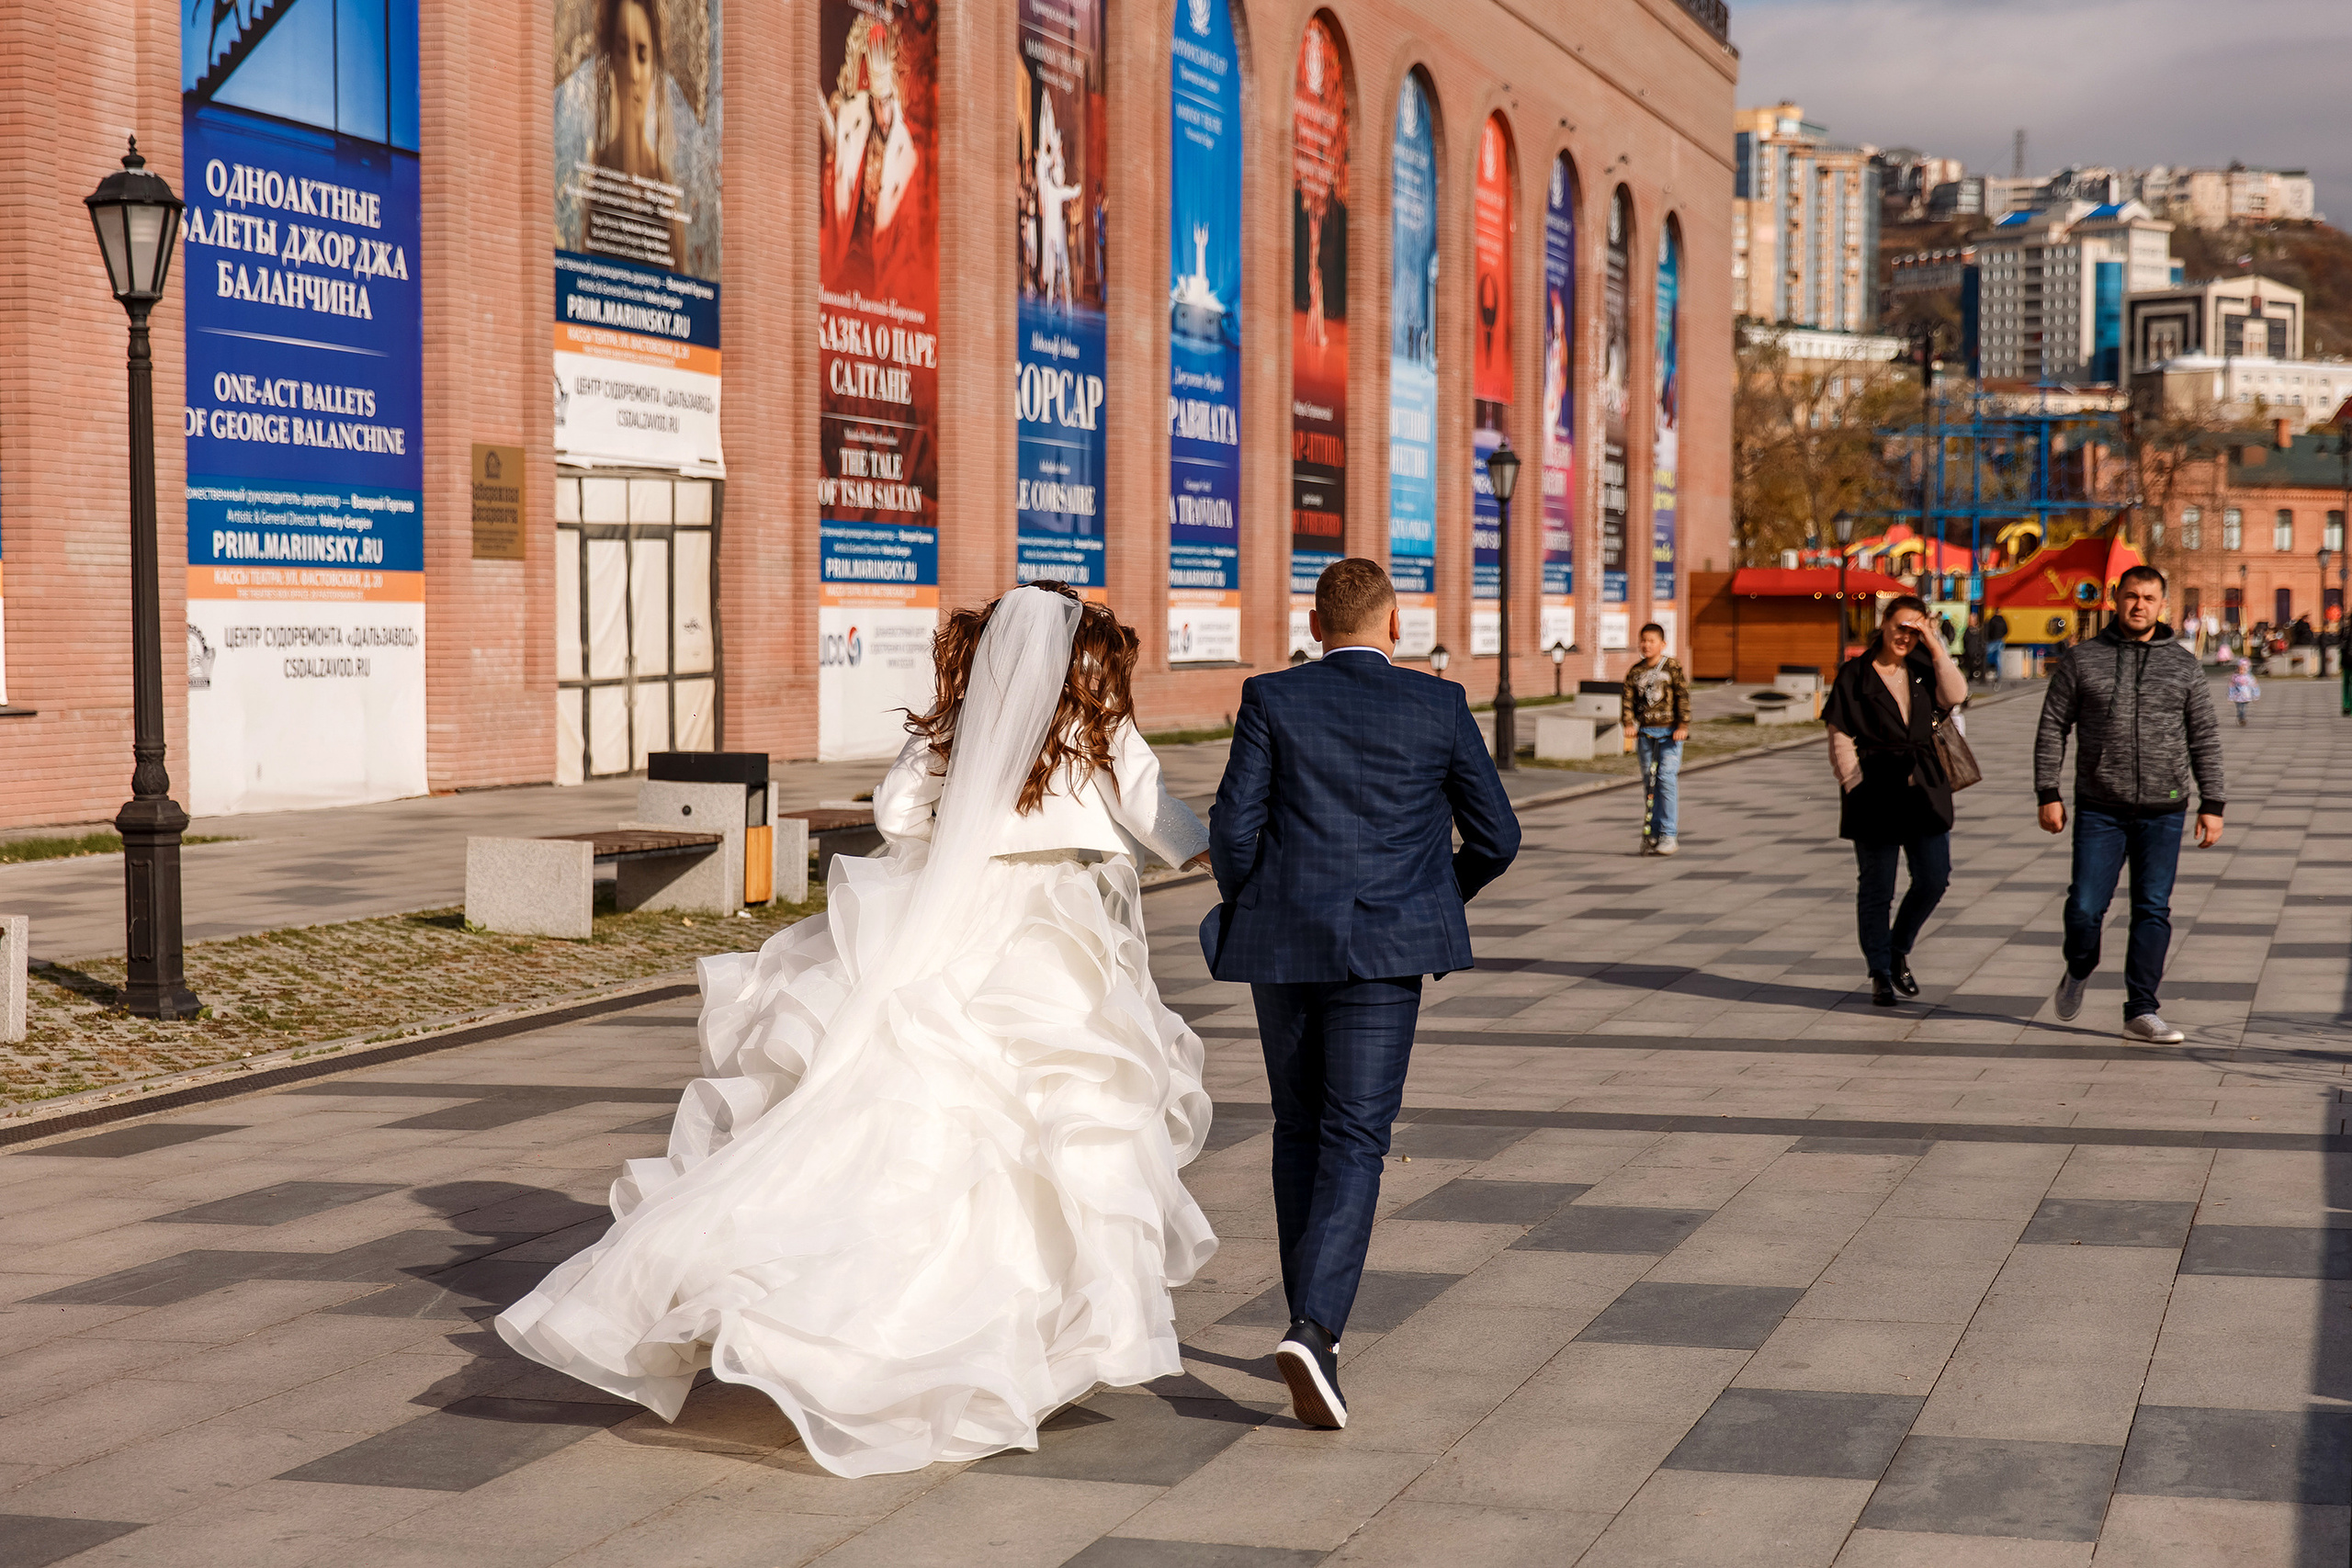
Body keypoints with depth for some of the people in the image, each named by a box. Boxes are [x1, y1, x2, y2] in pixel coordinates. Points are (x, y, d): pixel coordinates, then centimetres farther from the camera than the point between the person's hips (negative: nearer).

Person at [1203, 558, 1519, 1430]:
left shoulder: (1270, 700, 0)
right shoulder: (1440, 706, 1)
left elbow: (1234, 827, -5)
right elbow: (1497, 836, 6)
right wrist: (1446, 894, 25)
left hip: (1282, 943, 2)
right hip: (1384, 948, -2)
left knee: (1299, 1127, 18)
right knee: (1354, 1142, -3)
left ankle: (1313, 1319, 24)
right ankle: (1315, 1330, -21)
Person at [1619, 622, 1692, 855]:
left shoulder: (1673, 669, 1)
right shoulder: (1635, 671, 11)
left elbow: (1683, 698, -5)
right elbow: (1627, 698, 3)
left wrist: (1683, 726, -16)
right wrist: (1628, 724, -12)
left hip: (1669, 733, -4)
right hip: (1645, 733, 4)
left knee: (1665, 778, -13)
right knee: (1648, 782, 5)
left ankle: (1668, 835, -10)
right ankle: (1651, 834, 13)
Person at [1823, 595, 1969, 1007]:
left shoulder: (1923, 669, 9)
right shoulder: (1854, 675, -2)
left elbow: (1955, 695, -10)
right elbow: (1841, 740, -4)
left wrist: (1936, 647, -11)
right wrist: (1856, 787, -11)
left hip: (1923, 787, 4)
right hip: (1875, 791, -4)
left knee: (1934, 878, 4)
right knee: (1876, 888, 3)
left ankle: (1898, 950, 27)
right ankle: (1880, 974, 15)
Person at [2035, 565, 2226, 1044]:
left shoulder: (2183, 665, 7)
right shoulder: (2082, 661, 3)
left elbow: (2205, 739, 9)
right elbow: (2052, 729, 4)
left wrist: (2211, 805, 3)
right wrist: (2048, 794, -3)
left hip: (2163, 811, 1)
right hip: (2099, 809, -1)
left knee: (2153, 911, 1)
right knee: (2085, 908, -5)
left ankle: (2140, 1013, 6)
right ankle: (2079, 970, 26)